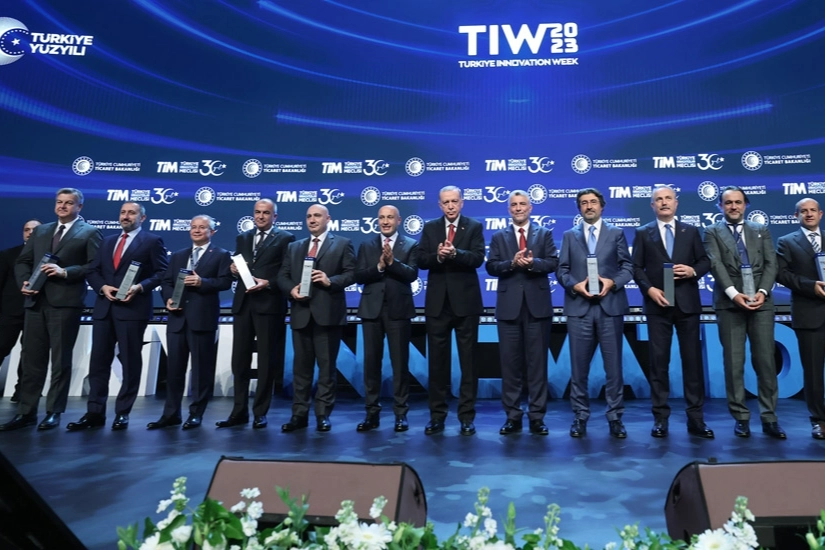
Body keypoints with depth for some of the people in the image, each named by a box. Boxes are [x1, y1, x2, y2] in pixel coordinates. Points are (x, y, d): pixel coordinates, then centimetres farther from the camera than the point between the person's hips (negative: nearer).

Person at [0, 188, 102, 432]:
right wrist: (24, 282, -1)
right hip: (35, 302, 6)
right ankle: (26, 412, 17)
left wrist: (65, 272, -17)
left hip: (65, 303, -6)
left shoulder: (89, 233, 2)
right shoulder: (40, 231, 19)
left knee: (61, 360, 1)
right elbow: (22, 261, 18)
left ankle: (54, 413, 10)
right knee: (31, 359, 8)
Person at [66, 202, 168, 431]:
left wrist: (139, 287, -17)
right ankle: (95, 412, 12)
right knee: (98, 361, 5)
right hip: (104, 308, 6)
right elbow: (93, 271, 15)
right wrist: (102, 287, -5)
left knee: (130, 362, 1)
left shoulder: (152, 241, 2)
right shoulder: (107, 241, 20)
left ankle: (122, 413, 10)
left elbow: (162, 272, -5)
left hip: (133, 308, -5)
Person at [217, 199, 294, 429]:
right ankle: (239, 411, 18)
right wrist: (234, 270, -4)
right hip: (243, 303, 5)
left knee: (266, 360, 3)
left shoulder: (285, 238, 1)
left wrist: (268, 284, -17)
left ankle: (260, 412, 13)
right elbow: (236, 267, 17)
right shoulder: (242, 238, 18)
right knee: (239, 359, 8)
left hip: (269, 304, -5)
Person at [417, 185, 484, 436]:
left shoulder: (474, 227, 2)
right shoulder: (430, 227, 9)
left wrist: (455, 253, -27)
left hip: (466, 301, -2)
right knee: (437, 359, 7)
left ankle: (467, 416, 14)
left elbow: (478, 258, -12)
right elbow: (422, 260, -1)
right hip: (437, 302, 2)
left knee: (468, 359, 4)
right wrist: (438, 256, -20)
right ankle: (437, 415, 17)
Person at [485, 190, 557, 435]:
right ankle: (513, 416, 13)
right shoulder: (499, 237, 11)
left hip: (537, 304, -1)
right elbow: (491, 266, 0)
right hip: (509, 305, 1)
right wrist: (512, 263, -16)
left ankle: (537, 417, 12)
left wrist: (533, 263, -18)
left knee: (537, 362, 3)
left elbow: (553, 262, -1)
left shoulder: (544, 233, 10)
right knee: (510, 362, 4)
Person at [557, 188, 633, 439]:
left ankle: (615, 417, 15)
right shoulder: (569, 235, 12)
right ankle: (580, 416, 14)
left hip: (610, 306, 0)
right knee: (579, 366, 4)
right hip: (579, 307, 0)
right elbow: (561, 270, 6)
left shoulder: (616, 233, 11)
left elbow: (627, 266, 5)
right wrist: (575, 285, -12)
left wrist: (612, 282, -13)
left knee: (613, 365, 4)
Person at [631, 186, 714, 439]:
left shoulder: (691, 231, 12)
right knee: (659, 361, 2)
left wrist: (693, 271, -11)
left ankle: (696, 418, 13)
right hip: (658, 305, -1)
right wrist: (650, 289, -12)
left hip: (687, 304, 2)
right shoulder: (643, 233, 6)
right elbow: (637, 268, 2)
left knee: (693, 360, 4)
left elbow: (705, 261, 9)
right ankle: (660, 418, 10)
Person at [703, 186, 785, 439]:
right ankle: (741, 417, 9)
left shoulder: (761, 231, 16)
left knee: (766, 360, 3)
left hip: (761, 302, 2)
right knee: (733, 363, 0)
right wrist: (734, 294, -18)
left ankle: (769, 418, 12)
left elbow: (771, 263, 6)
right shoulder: (712, 232, 7)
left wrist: (762, 292, -11)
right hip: (729, 304, -2)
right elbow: (716, 264, -6)